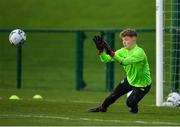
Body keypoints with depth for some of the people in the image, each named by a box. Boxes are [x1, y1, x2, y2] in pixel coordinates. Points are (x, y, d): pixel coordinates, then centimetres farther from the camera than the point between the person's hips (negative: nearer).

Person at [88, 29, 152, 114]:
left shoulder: (139, 52, -29)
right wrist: (100, 50, -30)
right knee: (113, 95, 10)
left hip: (142, 84, -7)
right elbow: (105, 59, -12)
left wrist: (111, 53, -51)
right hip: (130, 80, 7)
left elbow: (125, 61, -43)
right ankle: (102, 108, 37)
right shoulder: (123, 51, -7)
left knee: (130, 102, -19)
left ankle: (134, 109, 16)